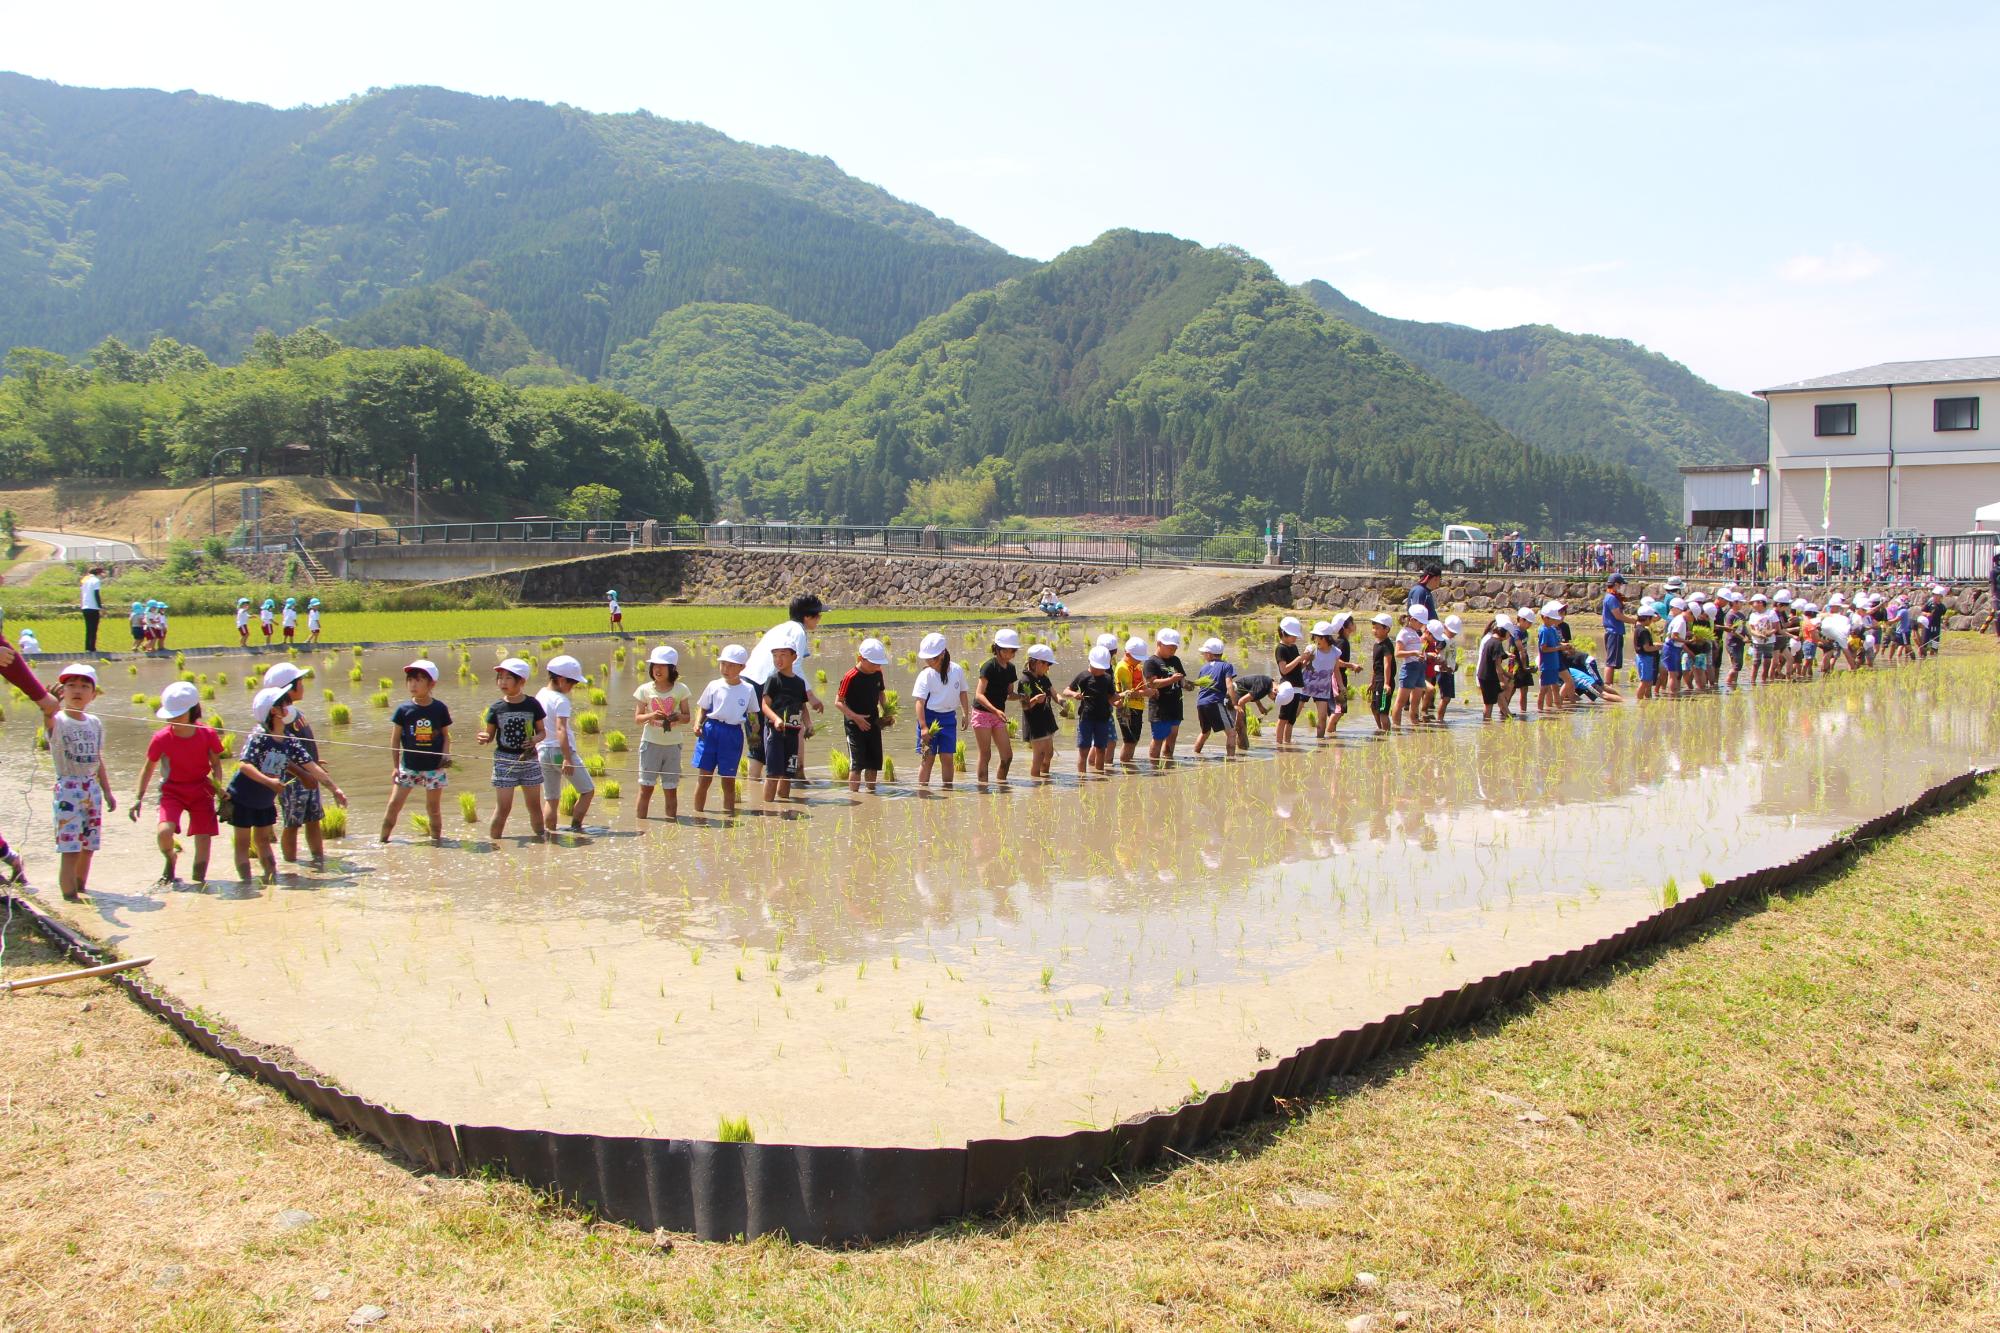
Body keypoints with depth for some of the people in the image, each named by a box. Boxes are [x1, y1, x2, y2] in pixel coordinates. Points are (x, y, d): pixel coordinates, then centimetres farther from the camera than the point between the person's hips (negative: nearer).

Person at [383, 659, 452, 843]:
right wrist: (395, 766, -1)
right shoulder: (403, 710, -4)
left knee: (433, 808, 8)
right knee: (394, 804, 1)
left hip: (434, 767, 0)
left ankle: (436, 839, 21)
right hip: (409, 766, 1)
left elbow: (446, 735, 6)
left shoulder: (440, 708, -3)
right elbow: (395, 740, 1)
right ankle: (383, 840, 11)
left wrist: (446, 755, -10)